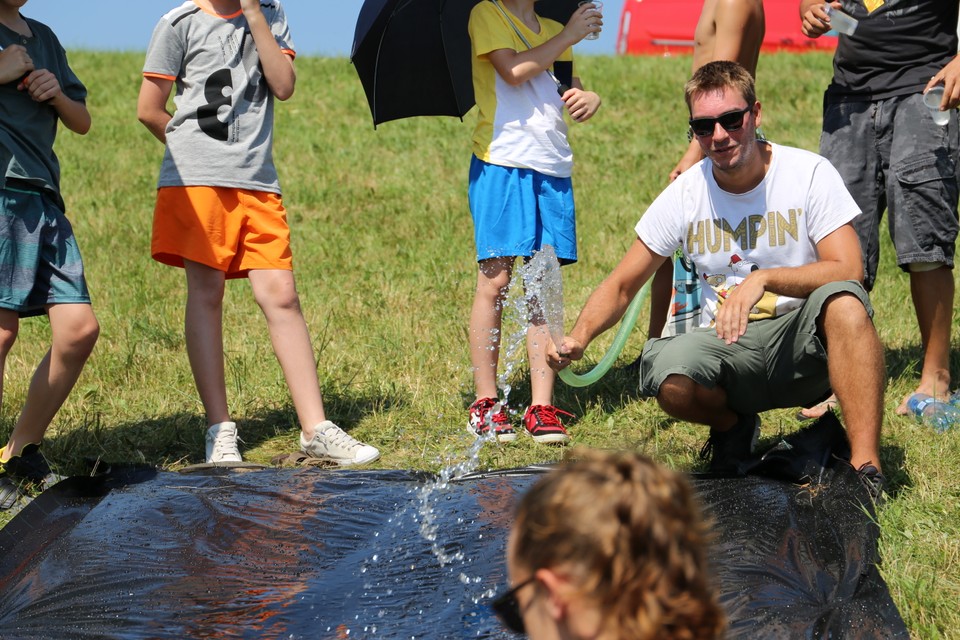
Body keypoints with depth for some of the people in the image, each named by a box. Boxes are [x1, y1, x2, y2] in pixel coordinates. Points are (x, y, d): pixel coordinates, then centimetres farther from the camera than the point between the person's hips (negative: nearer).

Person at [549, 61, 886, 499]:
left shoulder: (809, 174, -7)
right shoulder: (684, 194, 0)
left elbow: (848, 271, -16)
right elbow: (622, 286, 6)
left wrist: (763, 279, -30)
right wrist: (578, 338, -14)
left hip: (806, 346, -2)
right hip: (729, 346, 2)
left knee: (843, 302, -35)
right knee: (669, 378, -31)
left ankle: (865, 465, -30)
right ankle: (733, 427, 6)